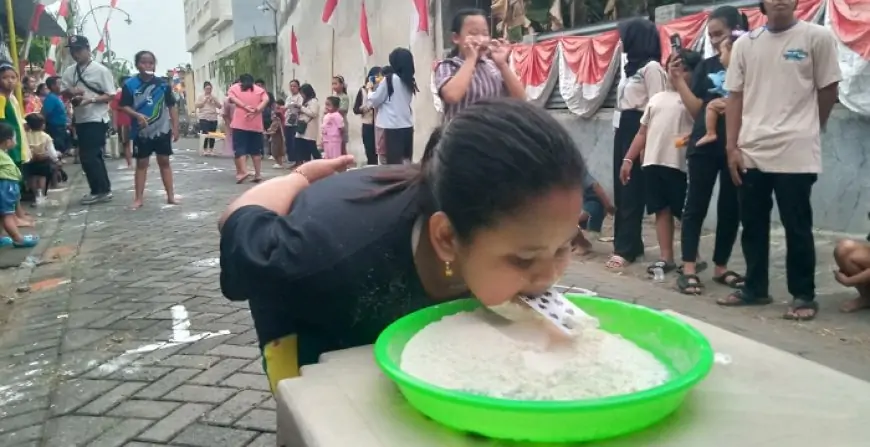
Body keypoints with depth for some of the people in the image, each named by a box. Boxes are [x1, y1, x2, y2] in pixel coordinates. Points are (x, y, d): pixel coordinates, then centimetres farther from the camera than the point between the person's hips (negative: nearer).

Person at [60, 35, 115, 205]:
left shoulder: (101, 70, -9)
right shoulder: (69, 71, 9)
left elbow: (111, 95, -11)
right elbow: (63, 91, 15)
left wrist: (91, 99, -23)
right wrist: (70, 92, -7)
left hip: (96, 120, -7)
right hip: (80, 120, 7)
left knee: (89, 156, -8)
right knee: (93, 156, 12)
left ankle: (100, 190, 4)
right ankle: (103, 190, 21)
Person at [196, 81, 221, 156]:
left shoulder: (214, 97, 13)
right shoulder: (201, 97, 4)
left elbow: (219, 106, 7)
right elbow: (196, 106, -5)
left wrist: (214, 100, -7)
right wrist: (205, 100, -11)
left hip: (213, 118, 3)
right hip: (204, 118, -3)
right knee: (205, 134, -10)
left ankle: (211, 150, 14)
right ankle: (205, 150, -1)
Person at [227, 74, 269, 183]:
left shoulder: (235, 87, 12)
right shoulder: (260, 89, 15)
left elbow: (232, 98, -8)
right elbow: (266, 100, -4)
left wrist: (246, 107, -15)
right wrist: (257, 109, -15)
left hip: (240, 124, -2)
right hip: (256, 124, 2)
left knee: (239, 149, -1)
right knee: (256, 150, 9)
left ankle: (243, 171, -15)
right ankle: (258, 174, 7)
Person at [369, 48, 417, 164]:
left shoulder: (390, 79, -9)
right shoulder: (410, 81, 9)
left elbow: (375, 101, -2)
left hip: (393, 126, -6)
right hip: (407, 125, 6)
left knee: (394, 162, -2)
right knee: (406, 161, 10)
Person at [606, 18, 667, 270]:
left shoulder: (652, 67, -9)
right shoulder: (633, 67, 18)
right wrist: (621, 131, 13)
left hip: (639, 131, -9)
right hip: (623, 130, 9)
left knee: (631, 190, -8)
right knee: (622, 188, 8)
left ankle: (625, 249, -5)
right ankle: (628, 244, 14)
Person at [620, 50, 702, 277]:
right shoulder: (657, 98, 20)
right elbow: (643, 132, 19)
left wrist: (692, 137, -29)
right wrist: (628, 159, 14)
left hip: (680, 164, -5)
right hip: (653, 162, 5)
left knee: (685, 212, 2)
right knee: (662, 209, 7)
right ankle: (666, 258, 13)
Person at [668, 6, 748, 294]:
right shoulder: (706, 66, 8)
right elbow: (696, 109, 2)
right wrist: (678, 81, -8)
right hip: (704, 145, 1)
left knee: (731, 208, 7)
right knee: (696, 205, -2)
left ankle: (720, 267, 20)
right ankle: (689, 269, 1)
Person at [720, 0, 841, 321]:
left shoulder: (818, 37, 0)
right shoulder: (745, 44, 9)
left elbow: (828, 91, 5)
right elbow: (735, 97, 8)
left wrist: (805, 132, 10)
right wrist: (732, 146, 2)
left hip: (796, 153, -3)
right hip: (751, 152, 3)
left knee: (797, 227, 2)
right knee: (752, 224, 10)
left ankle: (803, 296, 15)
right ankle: (755, 288, 24)